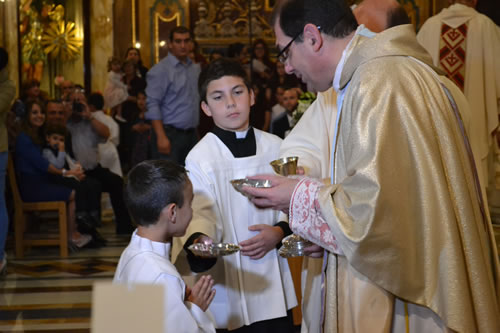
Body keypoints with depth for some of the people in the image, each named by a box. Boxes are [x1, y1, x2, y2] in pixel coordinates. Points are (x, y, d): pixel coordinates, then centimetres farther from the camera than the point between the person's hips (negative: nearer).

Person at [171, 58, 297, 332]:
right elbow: (201, 214, -16)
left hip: (274, 277, 4)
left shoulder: (274, 147, 5)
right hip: (230, 282, -3)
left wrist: (279, 232, -9)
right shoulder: (200, 158, -8)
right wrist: (200, 241, -36)